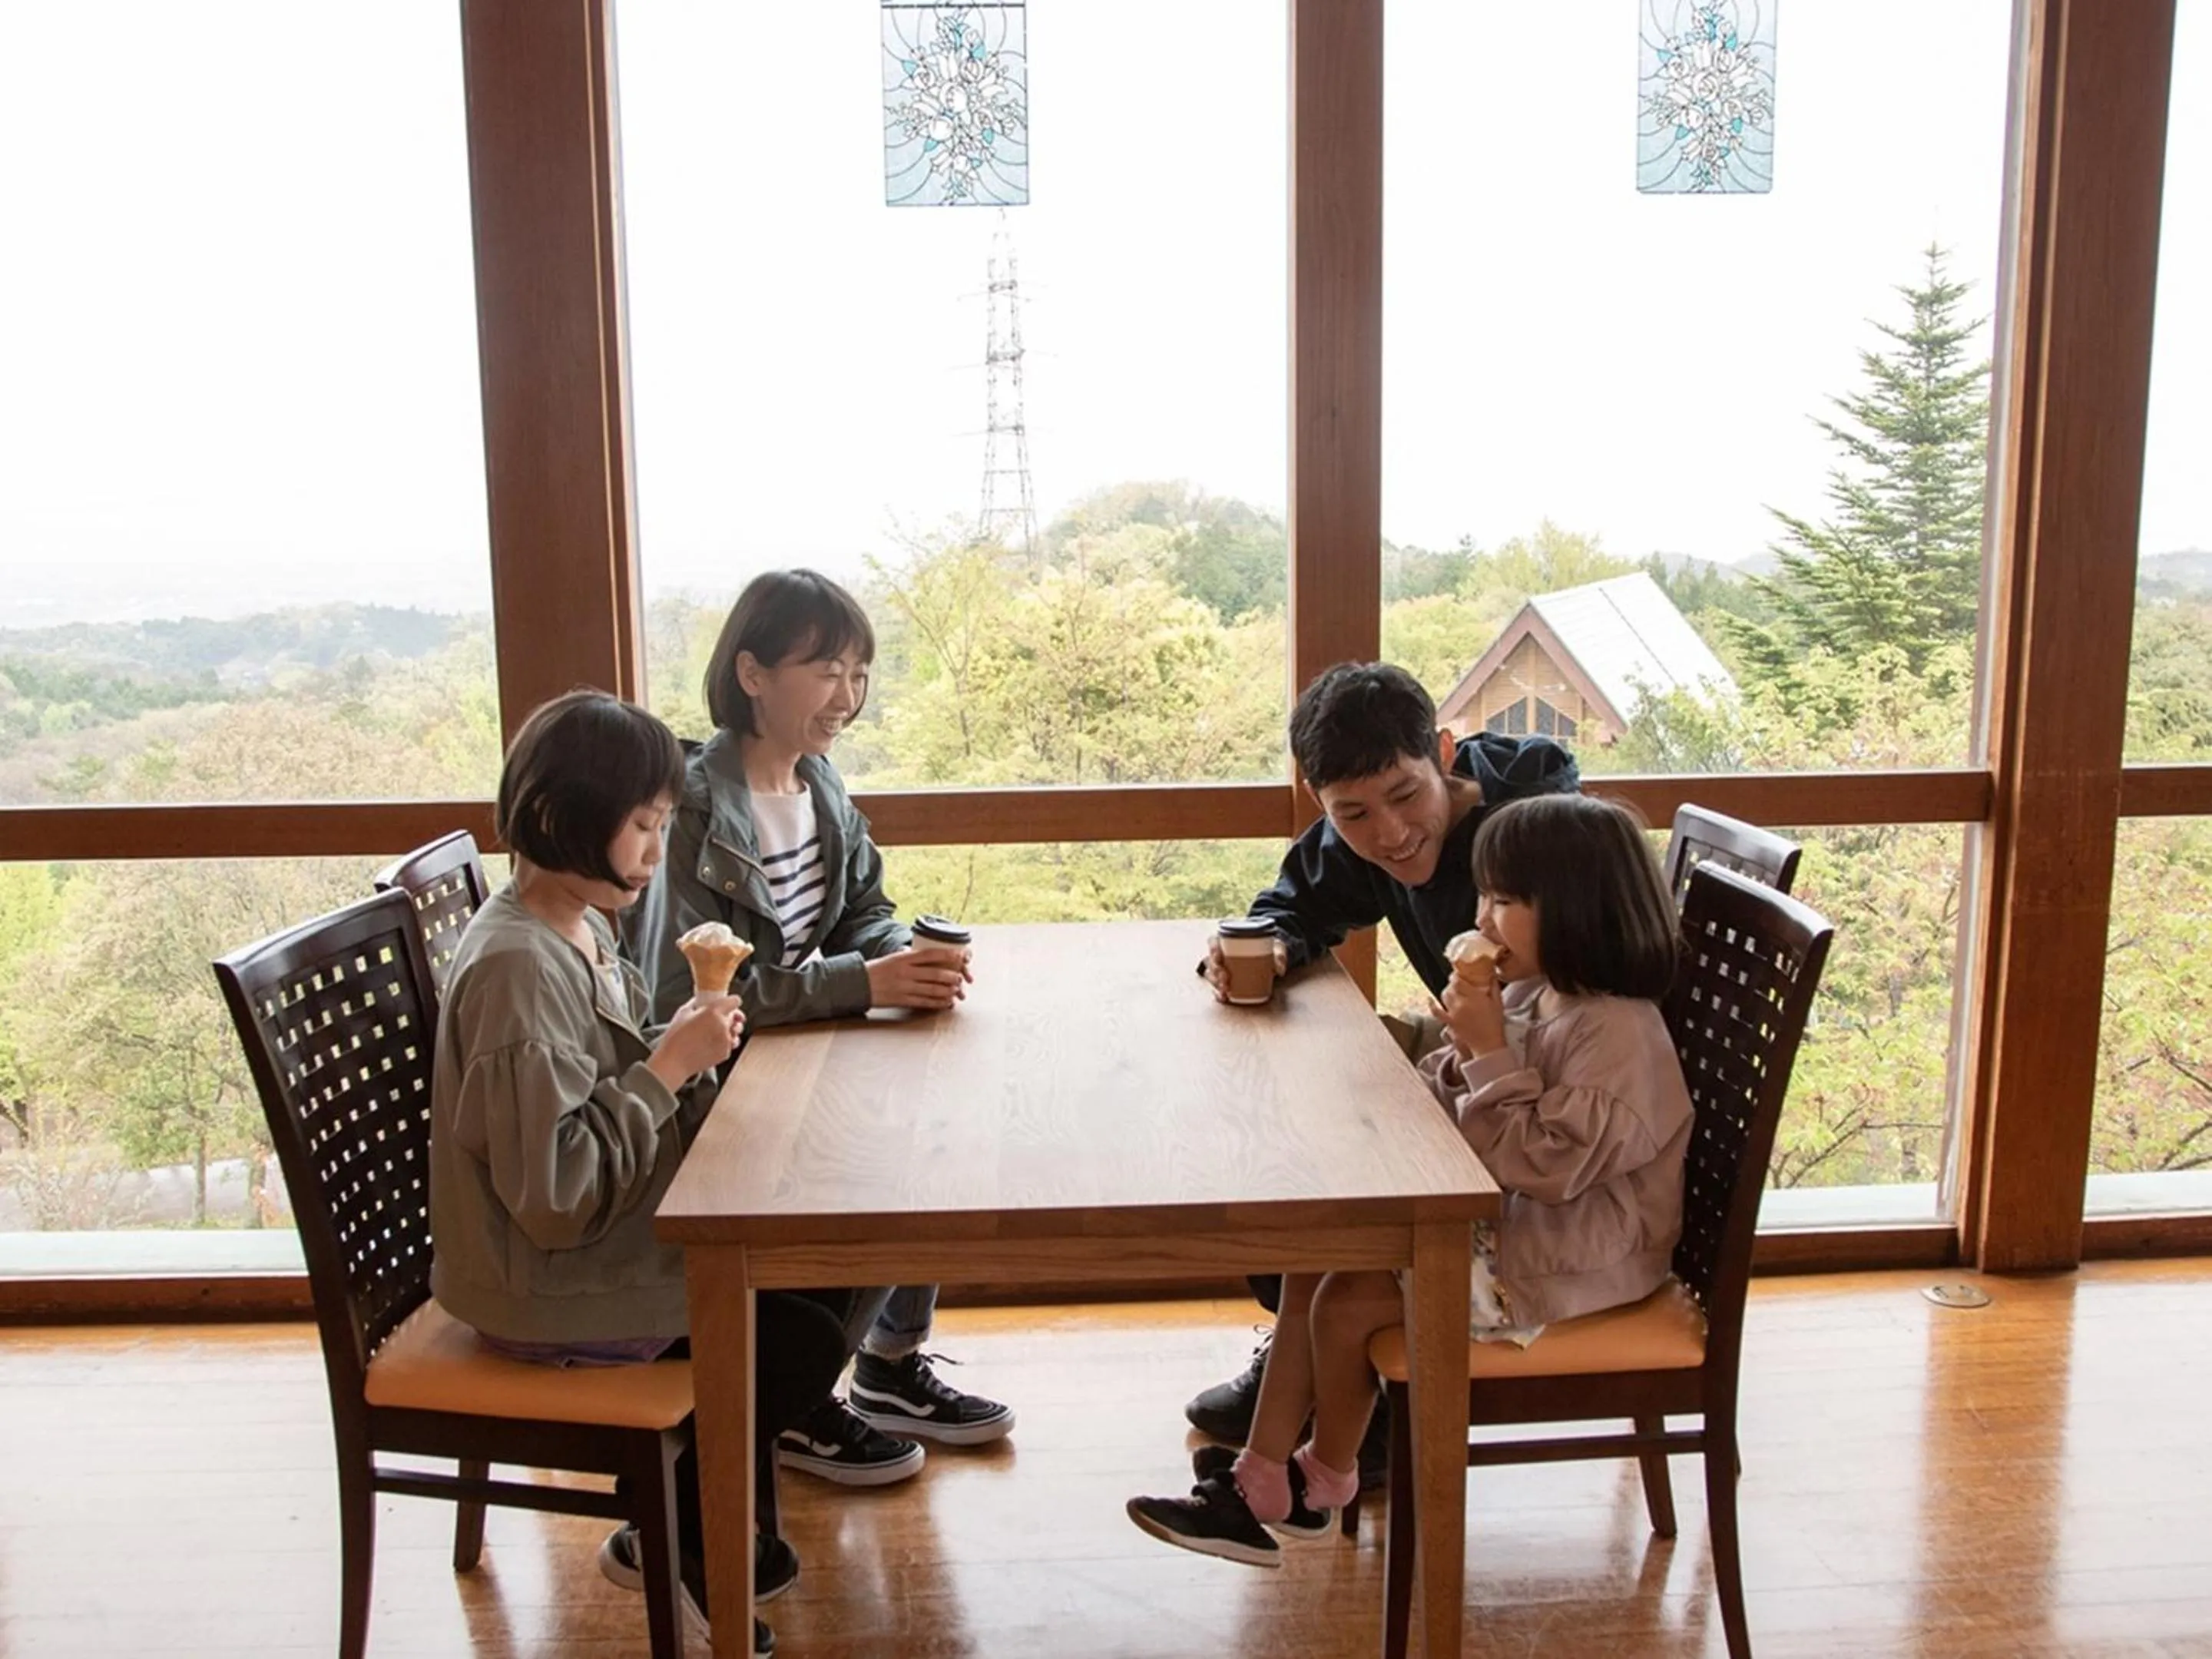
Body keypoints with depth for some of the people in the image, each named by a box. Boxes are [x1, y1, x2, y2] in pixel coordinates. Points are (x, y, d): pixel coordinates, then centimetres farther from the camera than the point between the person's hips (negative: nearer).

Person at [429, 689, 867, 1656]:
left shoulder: (580, 928, 4)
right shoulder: (515, 968, -26)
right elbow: (556, 1195, -28)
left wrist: (684, 1041, -4)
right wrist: (670, 1066, -25)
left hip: (619, 1233, 9)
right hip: (546, 1289, -9)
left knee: (838, 1274, 5)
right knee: (805, 1340, -10)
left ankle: (709, 1518, 22)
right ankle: (663, 1535, 15)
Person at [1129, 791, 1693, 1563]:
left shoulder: (1618, 1035, -24)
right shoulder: (1532, 993, 5)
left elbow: (1542, 1165, -28)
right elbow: (1455, 1114, 12)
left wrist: (1491, 1052, -27)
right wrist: (1464, 1056, -8)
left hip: (1563, 1262, -10)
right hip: (1503, 1221, 10)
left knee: (1348, 1303, -13)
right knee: (1309, 1263, 2)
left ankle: (1324, 1480, 15)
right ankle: (1259, 1486, 6)